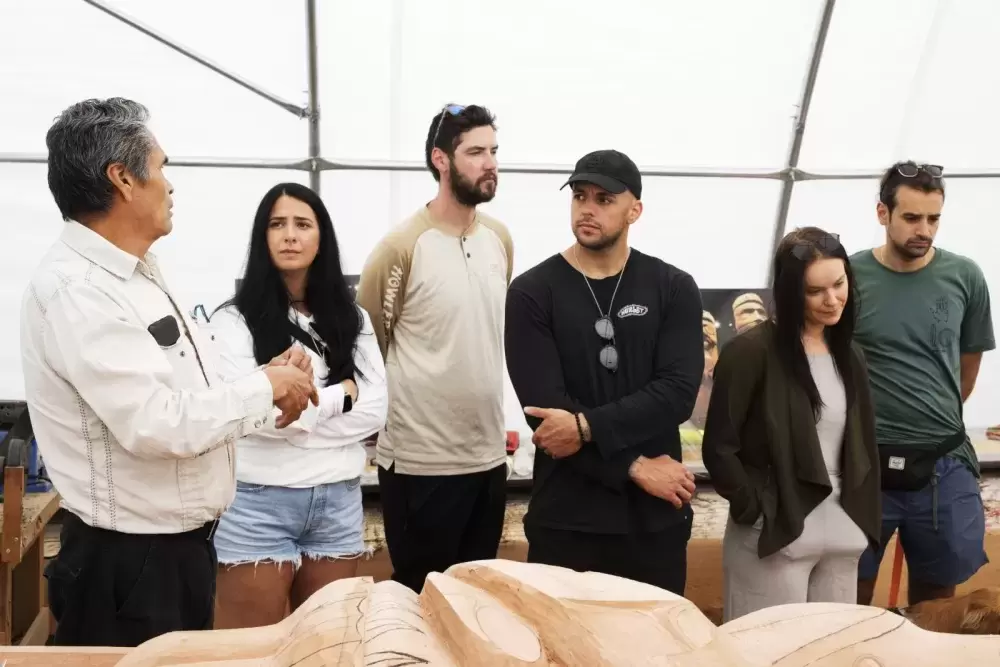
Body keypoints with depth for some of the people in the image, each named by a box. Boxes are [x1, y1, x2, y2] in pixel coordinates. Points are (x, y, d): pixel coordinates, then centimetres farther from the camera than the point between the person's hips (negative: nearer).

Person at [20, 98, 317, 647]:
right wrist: (265, 388, -17)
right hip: (128, 562, -9)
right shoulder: (75, 290, -23)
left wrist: (267, 381, -4)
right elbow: (157, 424, -29)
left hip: (181, 542, 9)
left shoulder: (138, 272, 10)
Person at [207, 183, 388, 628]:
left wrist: (295, 413, -10)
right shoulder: (234, 320, -6)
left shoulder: (352, 319, 8)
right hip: (260, 503, -4)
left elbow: (374, 412, 0)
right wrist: (338, 395, -5)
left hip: (338, 500, 4)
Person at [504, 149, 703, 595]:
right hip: (567, 516, -1)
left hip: (655, 516, 2)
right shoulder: (533, 293, -3)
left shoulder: (673, 289, 3)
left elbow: (677, 393, -9)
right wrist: (634, 467, -14)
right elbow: (545, 407, -12)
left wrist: (586, 427, -19)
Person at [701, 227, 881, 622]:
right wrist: (755, 510, -11)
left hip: (842, 535, 6)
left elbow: (861, 444, 16)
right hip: (775, 535, -6)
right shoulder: (751, 351, -10)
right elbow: (719, 446, -11)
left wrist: (863, 521, 8)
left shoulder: (848, 353, 11)